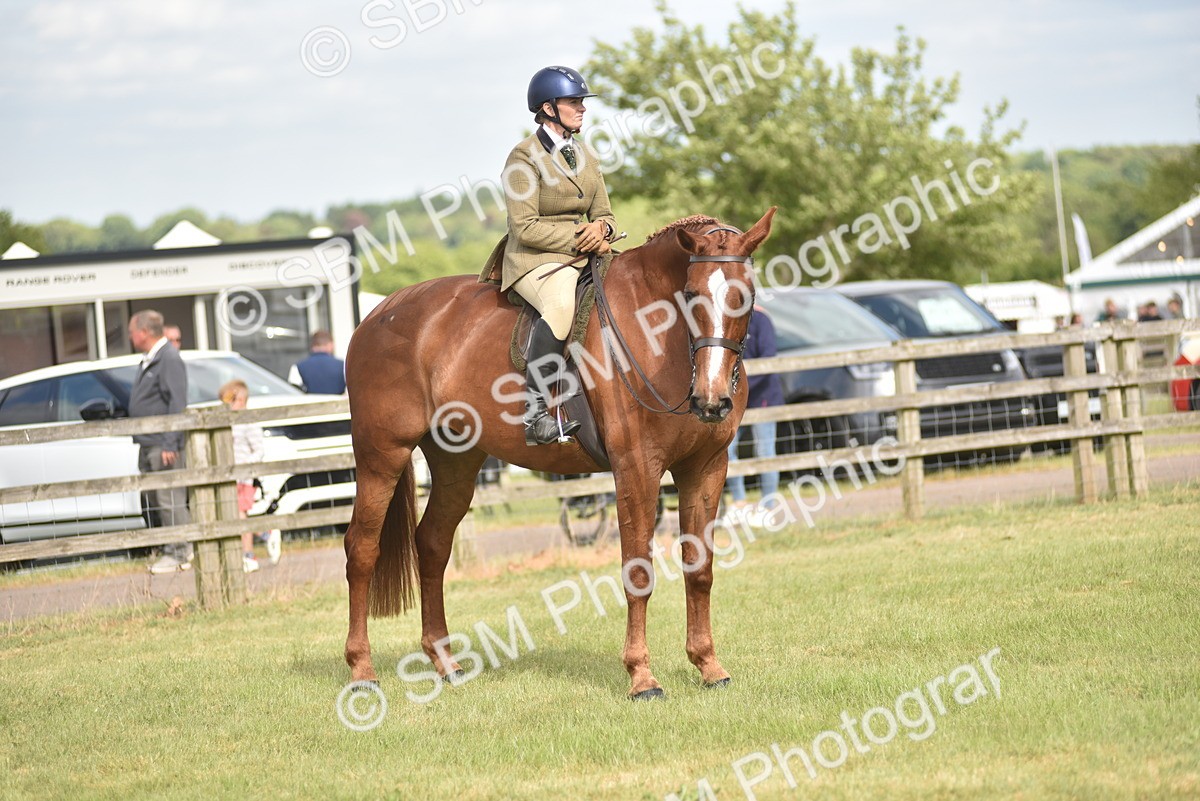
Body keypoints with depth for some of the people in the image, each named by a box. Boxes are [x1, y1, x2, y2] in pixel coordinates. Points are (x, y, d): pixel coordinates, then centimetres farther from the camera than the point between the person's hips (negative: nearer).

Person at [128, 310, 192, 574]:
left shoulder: (169, 359, -11)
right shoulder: (149, 360, 19)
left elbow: (177, 404, -17)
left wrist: (170, 444, -22)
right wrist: (143, 441, 18)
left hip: (163, 446, -10)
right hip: (148, 445, 10)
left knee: (170, 501, -8)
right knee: (154, 501, 12)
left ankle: (181, 554, -5)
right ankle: (169, 551, 18)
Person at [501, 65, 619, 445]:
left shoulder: (586, 155, 16)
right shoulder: (524, 157, -7)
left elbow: (603, 214, 16)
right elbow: (525, 228, -14)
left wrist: (601, 229, -9)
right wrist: (577, 239, -19)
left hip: (583, 254, 8)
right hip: (534, 259, -8)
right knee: (563, 301, -39)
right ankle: (534, 413, -38)